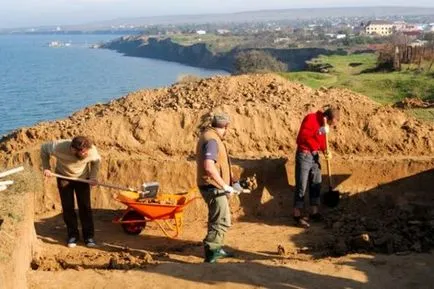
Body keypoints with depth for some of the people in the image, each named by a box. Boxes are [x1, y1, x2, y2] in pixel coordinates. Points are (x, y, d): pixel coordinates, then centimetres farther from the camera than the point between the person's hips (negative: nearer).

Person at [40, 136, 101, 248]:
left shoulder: (91, 150, -33)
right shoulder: (59, 147, -36)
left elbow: (97, 161, -9)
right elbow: (44, 148, -14)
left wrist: (93, 177, -19)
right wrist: (46, 168, -14)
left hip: (83, 178, 0)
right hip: (64, 177, 0)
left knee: (85, 207, -2)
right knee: (67, 207, 0)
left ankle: (88, 235, 11)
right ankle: (72, 235, 16)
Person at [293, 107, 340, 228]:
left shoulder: (324, 124, 9)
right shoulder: (311, 118, -16)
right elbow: (302, 135, -26)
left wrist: (325, 151, -1)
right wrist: (320, 131, -26)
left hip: (315, 156, 8)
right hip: (304, 155, -8)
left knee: (316, 185, 12)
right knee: (301, 186, -5)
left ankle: (314, 213, 23)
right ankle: (297, 215, 1)